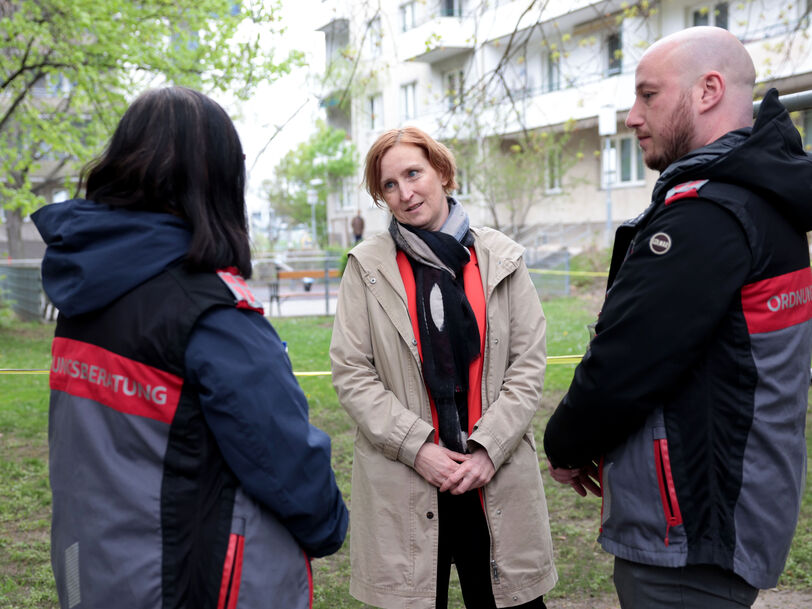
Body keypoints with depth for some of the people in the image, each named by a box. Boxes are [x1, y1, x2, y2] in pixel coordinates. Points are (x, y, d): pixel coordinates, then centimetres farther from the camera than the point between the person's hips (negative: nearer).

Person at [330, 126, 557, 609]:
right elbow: (351, 373, -2)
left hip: (496, 476, 1)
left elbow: (529, 365, 3)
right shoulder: (368, 267, 1)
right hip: (402, 486, -1)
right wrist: (417, 448, -11)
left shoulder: (501, 260, 5)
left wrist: (489, 449, -8)